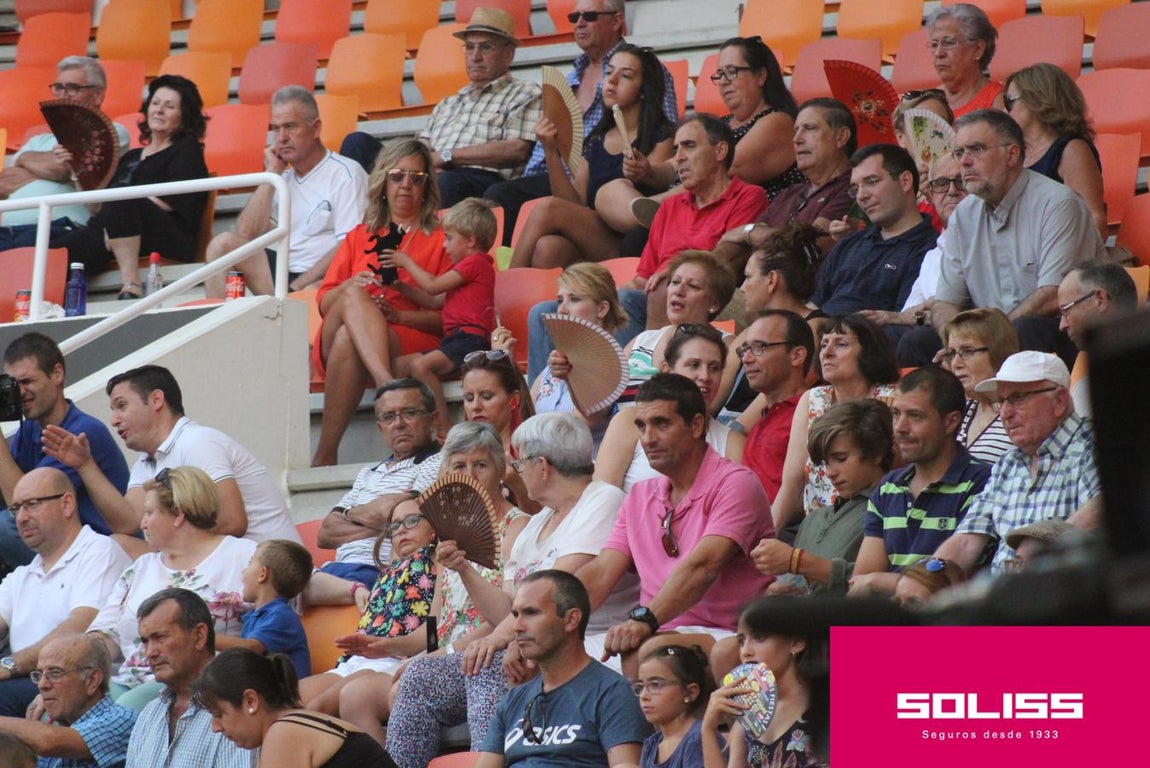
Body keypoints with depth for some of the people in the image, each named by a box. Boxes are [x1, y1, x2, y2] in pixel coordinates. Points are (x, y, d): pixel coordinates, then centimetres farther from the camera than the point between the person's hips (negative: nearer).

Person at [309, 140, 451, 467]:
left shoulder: (440, 239, 17)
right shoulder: (359, 237, 28)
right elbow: (324, 302, 18)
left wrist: (397, 315, -12)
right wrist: (349, 288, -6)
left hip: (410, 339, -2)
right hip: (332, 343, 2)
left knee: (347, 339, -37)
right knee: (353, 296, -34)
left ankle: (326, 453, -48)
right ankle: (388, 384, -56)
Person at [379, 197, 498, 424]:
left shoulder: (475, 262, -5)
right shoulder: (466, 267, 29)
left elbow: (433, 286, -6)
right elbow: (435, 301, 28)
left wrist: (406, 262, 7)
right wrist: (401, 287, 21)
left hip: (469, 339, -11)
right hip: (454, 339, 11)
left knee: (420, 365, -30)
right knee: (399, 365, 1)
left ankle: (444, 425, -31)